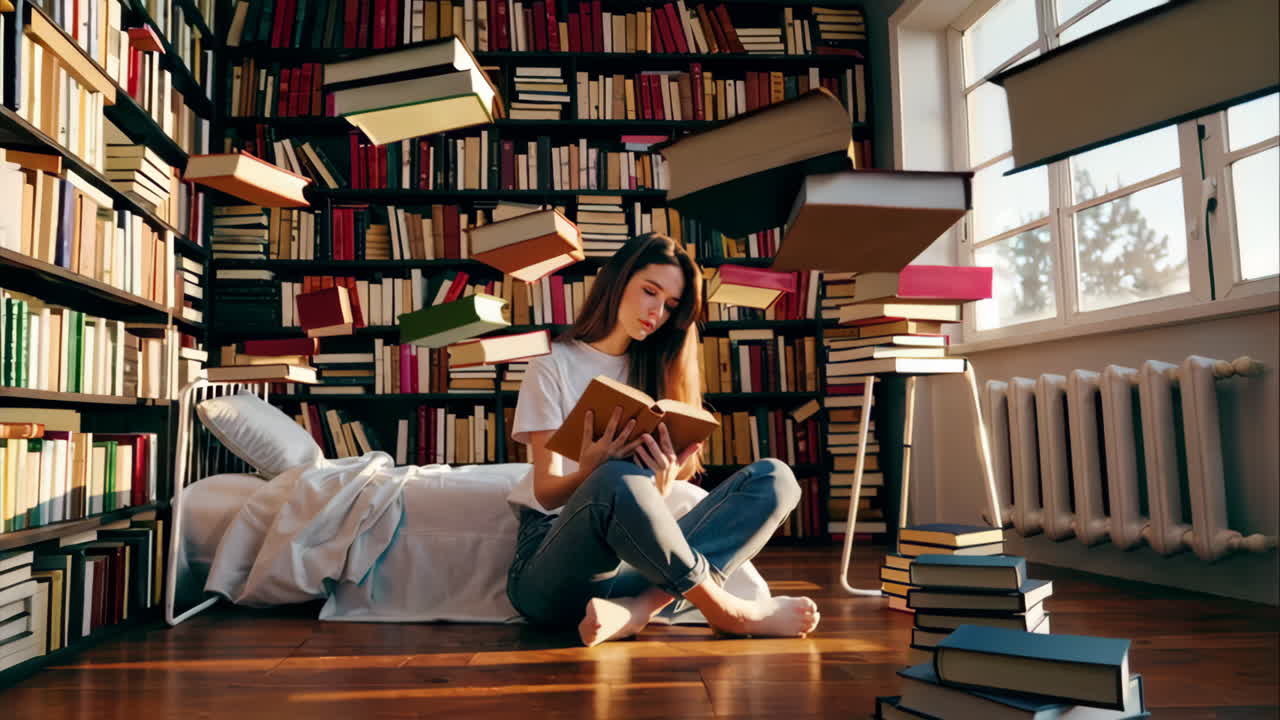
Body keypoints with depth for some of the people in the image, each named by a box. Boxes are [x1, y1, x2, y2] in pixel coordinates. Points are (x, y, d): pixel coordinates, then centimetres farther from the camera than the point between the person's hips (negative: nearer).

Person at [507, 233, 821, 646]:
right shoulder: (554, 367, 3)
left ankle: (638, 609, -33)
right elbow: (546, 492, -5)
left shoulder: (653, 370, 18)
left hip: (634, 565, 5)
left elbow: (650, 502, 8)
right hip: (550, 572, -5)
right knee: (616, 481, -40)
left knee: (774, 478, -15)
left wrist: (662, 483, -17)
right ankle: (726, 610, -20)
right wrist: (590, 473, -28)